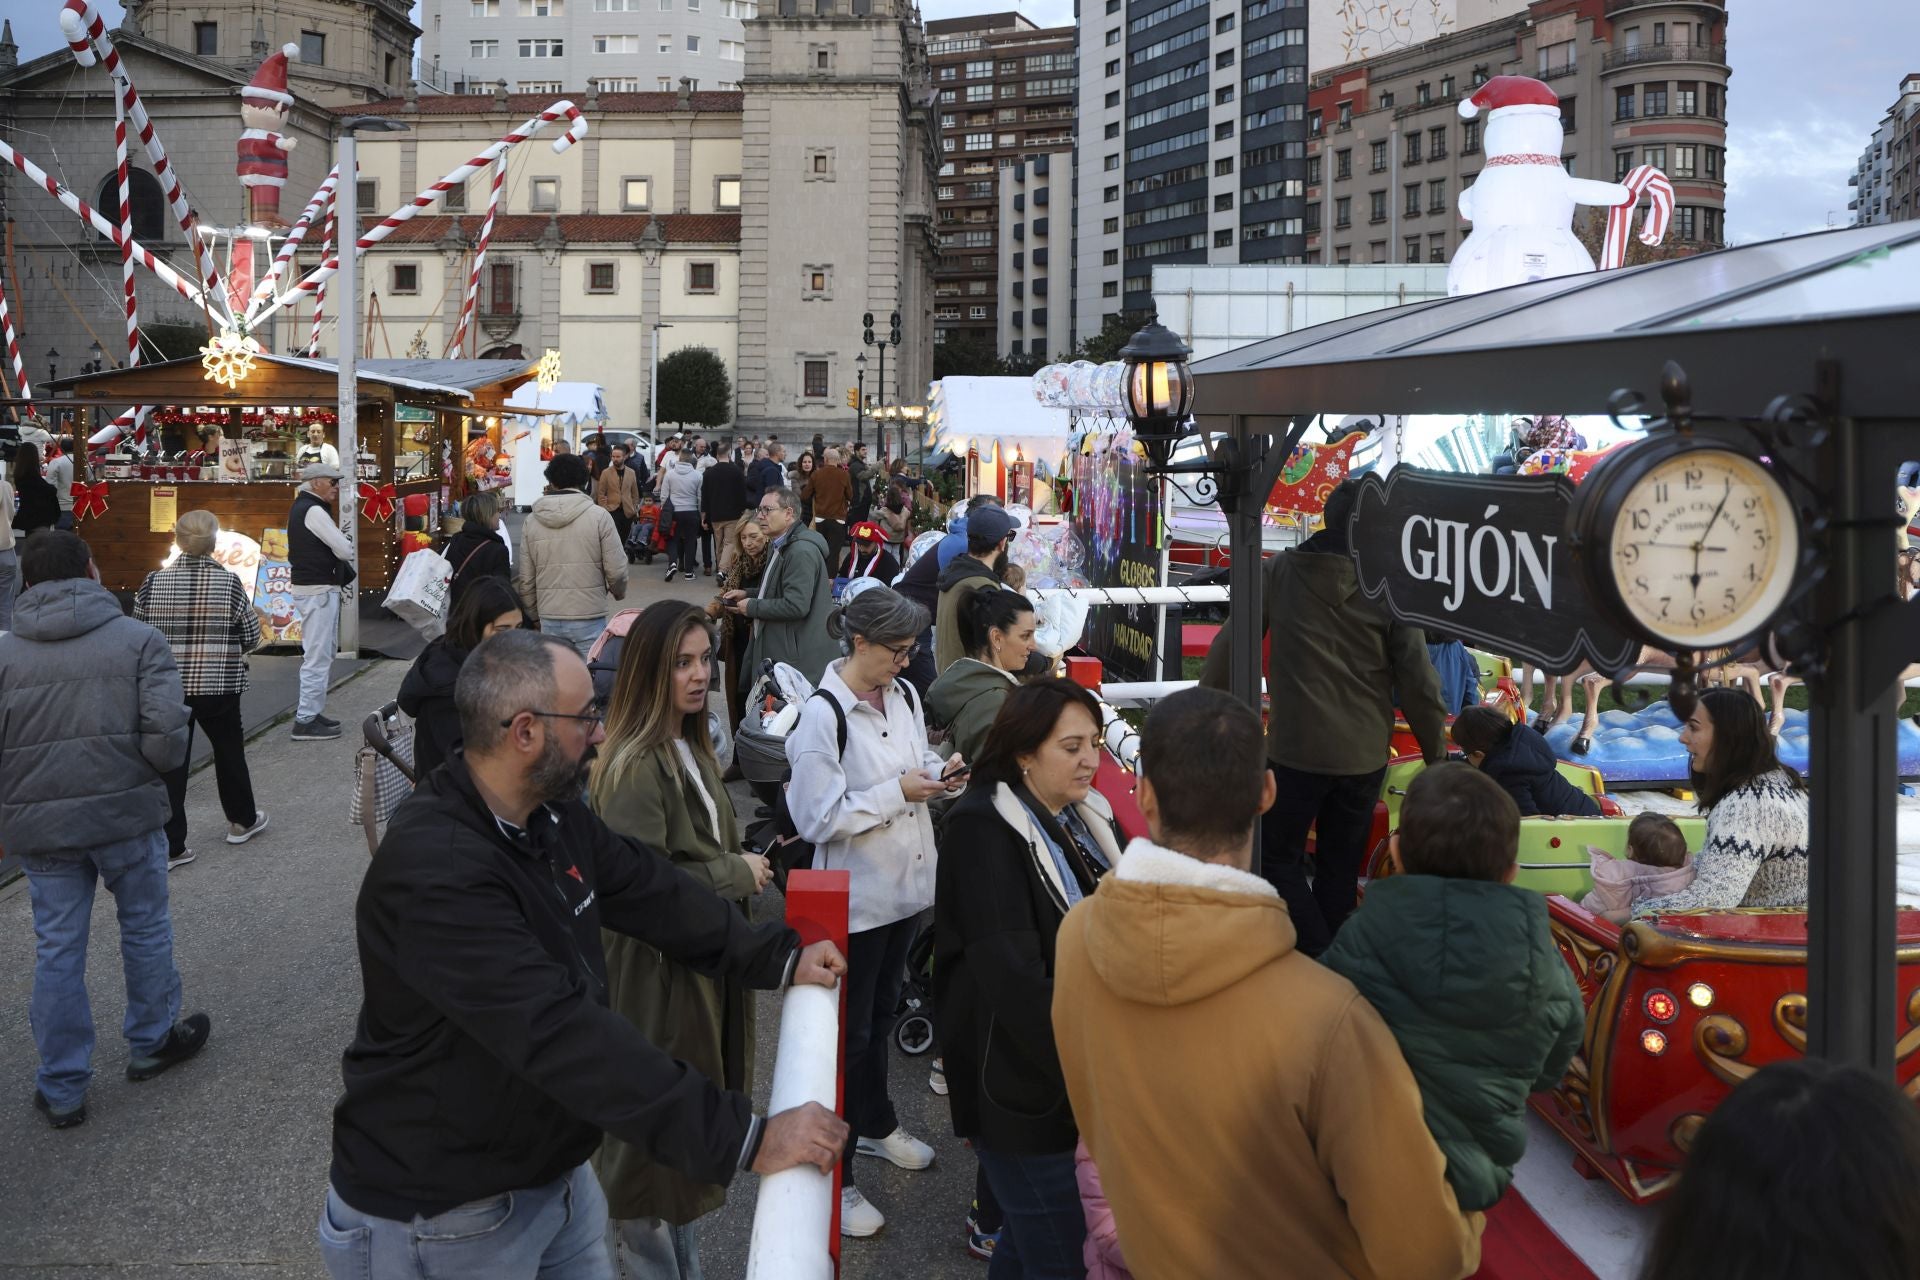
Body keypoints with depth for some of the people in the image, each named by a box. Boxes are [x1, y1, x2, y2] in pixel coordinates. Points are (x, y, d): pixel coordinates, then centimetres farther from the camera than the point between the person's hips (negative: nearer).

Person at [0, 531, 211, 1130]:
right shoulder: (138, 639, -7)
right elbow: (166, 733, -15)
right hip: (127, 814, -2)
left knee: (57, 950, 11)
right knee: (145, 928, 18)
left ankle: (62, 1087, 20)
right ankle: (152, 1042, 35)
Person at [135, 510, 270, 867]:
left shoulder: (154, 583, -6)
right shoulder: (229, 583, -10)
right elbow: (252, 637, -3)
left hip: (167, 687, 1)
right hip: (218, 686, -1)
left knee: (170, 762, 5)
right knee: (229, 751, 19)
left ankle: (170, 846, 6)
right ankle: (242, 820, 36)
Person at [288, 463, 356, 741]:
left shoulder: (302, 507, 16)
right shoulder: (313, 511, -16)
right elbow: (345, 551, -20)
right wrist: (344, 561, 3)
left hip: (309, 587, 11)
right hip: (318, 590, -11)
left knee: (322, 652, 19)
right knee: (318, 655, -8)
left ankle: (311, 711, 26)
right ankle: (306, 721, -5)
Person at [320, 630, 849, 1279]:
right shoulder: (435, 872, -32)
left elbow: (651, 890, 8)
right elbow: (562, 1034, -38)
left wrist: (778, 958, -2)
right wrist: (746, 1138, -38)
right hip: (443, 1216, -8)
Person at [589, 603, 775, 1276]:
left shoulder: (690, 749, 8)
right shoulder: (635, 765, -23)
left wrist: (748, 856, 5)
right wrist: (736, 874, -18)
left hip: (704, 959, 10)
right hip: (656, 973, -9)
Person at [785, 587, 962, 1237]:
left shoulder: (902, 696, 2)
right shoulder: (823, 715, -22)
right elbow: (818, 818, -23)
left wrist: (938, 769, -5)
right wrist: (898, 792, -23)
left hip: (903, 885, 7)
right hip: (854, 897, -7)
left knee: (881, 1014, 25)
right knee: (847, 1034, 5)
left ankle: (875, 1124, 46)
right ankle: (832, 1177, 18)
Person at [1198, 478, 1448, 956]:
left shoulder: (1278, 572, -4)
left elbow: (1228, 646, -1)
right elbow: (1418, 683, -4)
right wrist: (1437, 755, 8)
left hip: (1295, 749, -2)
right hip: (1364, 754, 2)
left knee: (1279, 856, 12)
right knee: (1340, 869, 16)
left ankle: (1317, 957, -3)